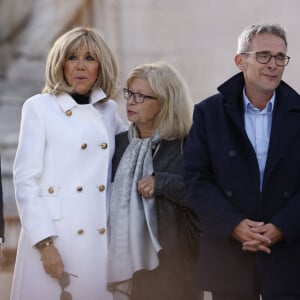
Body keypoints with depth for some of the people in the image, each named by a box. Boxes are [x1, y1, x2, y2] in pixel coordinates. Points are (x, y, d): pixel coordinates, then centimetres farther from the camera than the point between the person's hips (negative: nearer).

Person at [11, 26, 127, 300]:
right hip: (54, 236, -4)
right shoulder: (39, 108, 0)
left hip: (101, 238, 4)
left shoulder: (108, 110, 12)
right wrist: (44, 242, -14)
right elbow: (25, 179, -5)